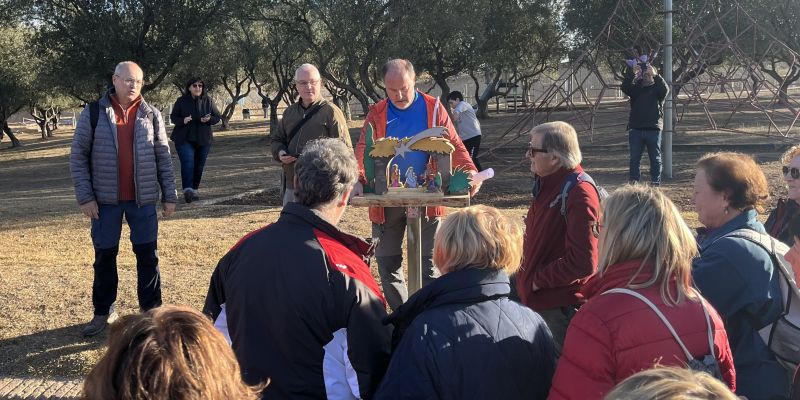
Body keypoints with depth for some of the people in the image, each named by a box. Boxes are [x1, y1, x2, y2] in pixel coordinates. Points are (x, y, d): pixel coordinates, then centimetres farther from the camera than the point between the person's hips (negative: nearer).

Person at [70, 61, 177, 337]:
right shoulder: (93, 113, -2)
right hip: (106, 199, -1)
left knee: (148, 254, 5)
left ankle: (151, 309, 18)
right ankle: (103, 312, 20)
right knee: (104, 256, 7)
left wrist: (169, 196, 2)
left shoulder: (151, 115, 3)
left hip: (143, 199, 1)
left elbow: (163, 157, 5)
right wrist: (85, 196, -7)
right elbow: (78, 156, -1)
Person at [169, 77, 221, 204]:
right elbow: (173, 117, 4)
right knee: (188, 163, -18)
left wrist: (209, 119, -16)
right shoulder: (181, 101, -1)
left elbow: (217, 117, 7)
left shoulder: (208, 101, 4)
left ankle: (194, 190, 21)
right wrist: (183, 120, -17)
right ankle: (188, 190, -25)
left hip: (203, 140, 3)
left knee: (199, 166, 8)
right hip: (184, 139, -3)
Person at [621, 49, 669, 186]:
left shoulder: (657, 88, 5)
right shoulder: (636, 87, 11)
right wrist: (631, 73, -22)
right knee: (634, 158, 3)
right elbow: (625, 87, -8)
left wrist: (655, 75, -25)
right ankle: (633, 182, 7)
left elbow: (665, 90, -17)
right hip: (636, 129, 2)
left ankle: (655, 182, 8)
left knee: (655, 158, 3)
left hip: (653, 129, -2)